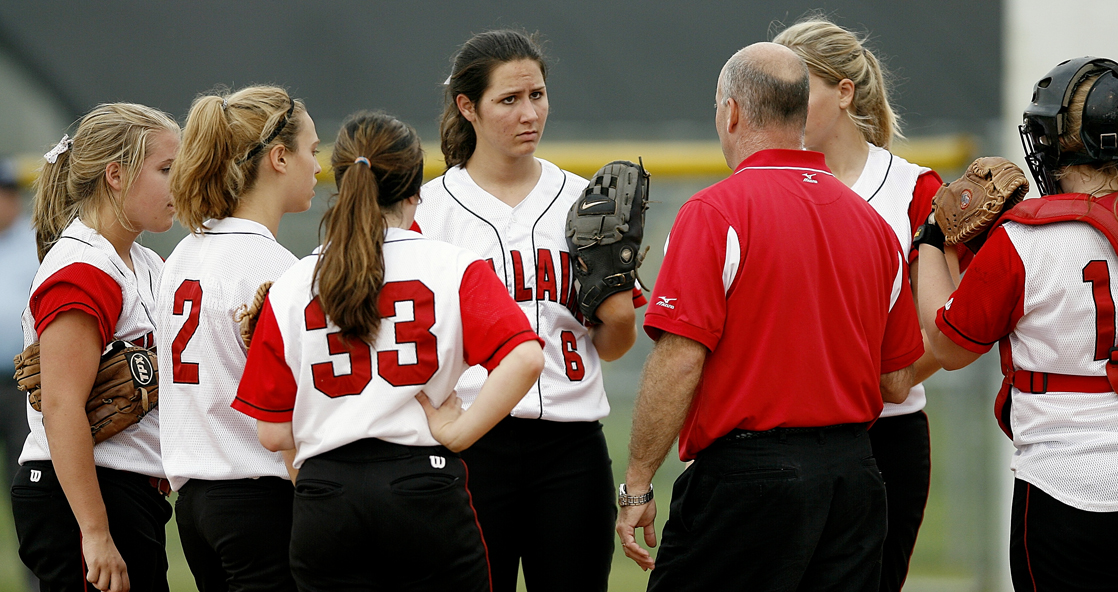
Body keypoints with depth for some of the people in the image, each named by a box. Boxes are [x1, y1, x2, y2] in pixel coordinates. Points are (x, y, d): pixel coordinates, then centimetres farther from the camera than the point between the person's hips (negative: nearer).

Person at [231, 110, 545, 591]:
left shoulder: (291, 286, 5)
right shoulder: (453, 268, 0)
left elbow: (272, 433, 5)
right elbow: (524, 358, -17)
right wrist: (456, 432, -7)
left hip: (324, 499, 2)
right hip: (425, 490, -2)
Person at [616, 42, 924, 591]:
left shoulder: (714, 212, -9)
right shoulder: (871, 222, 10)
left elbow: (678, 362, -16)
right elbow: (897, 382, 14)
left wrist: (636, 486, -10)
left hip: (747, 474, -6)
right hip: (855, 473, 6)